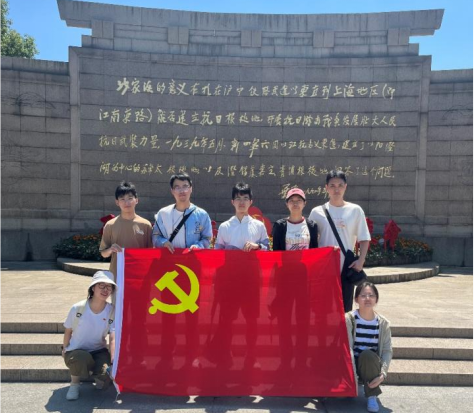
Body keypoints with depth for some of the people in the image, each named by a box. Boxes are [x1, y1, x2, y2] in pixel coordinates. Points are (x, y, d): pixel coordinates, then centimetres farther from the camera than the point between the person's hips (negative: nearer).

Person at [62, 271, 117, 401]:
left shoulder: (112, 312, -12)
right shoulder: (78, 308, -16)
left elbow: (113, 339, -16)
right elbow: (68, 330, 1)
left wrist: (114, 362, -27)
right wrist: (64, 349, 11)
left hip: (98, 351, 1)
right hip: (76, 351, -1)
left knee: (105, 378, -26)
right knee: (81, 358, -37)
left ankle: (97, 376, 14)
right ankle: (74, 382, -3)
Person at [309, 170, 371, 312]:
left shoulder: (355, 210, 2)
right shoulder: (317, 212, 2)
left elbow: (364, 239, 4)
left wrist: (361, 260, -8)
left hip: (346, 268, 0)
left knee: (344, 309, 9)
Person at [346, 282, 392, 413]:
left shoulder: (383, 323, -4)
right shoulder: (349, 318, -10)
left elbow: (387, 351, -6)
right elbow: (347, 347, -17)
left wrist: (383, 373, -21)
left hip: (371, 366, 1)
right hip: (352, 364, 0)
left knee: (367, 354, -34)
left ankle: (372, 396, -15)